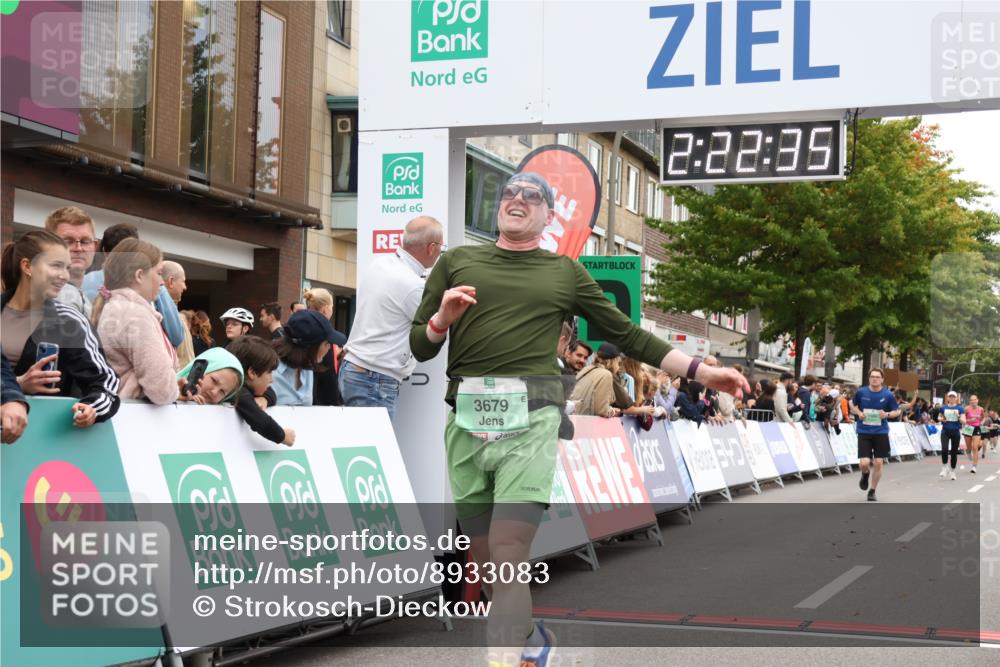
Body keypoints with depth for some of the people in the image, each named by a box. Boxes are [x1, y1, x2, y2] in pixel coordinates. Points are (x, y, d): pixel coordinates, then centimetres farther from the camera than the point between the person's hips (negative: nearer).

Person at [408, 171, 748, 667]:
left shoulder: (565, 273, 15)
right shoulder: (457, 262, 16)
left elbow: (629, 335, 17)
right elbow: (419, 348, 15)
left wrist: (702, 372, 12)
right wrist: (442, 320, -6)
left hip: (529, 421, -2)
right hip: (466, 422, 2)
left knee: (507, 560, -15)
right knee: (486, 565, 10)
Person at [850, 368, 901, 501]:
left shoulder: (888, 395, -4)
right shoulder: (861, 392, -3)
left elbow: (897, 411, 5)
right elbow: (853, 405, 13)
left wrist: (887, 414, -15)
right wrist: (858, 412, -8)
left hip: (881, 433, 0)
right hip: (864, 432, 0)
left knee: (878, 463, 1)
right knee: (864, 463, -10)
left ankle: (872, 491, 19)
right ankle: (865, 474, 29)